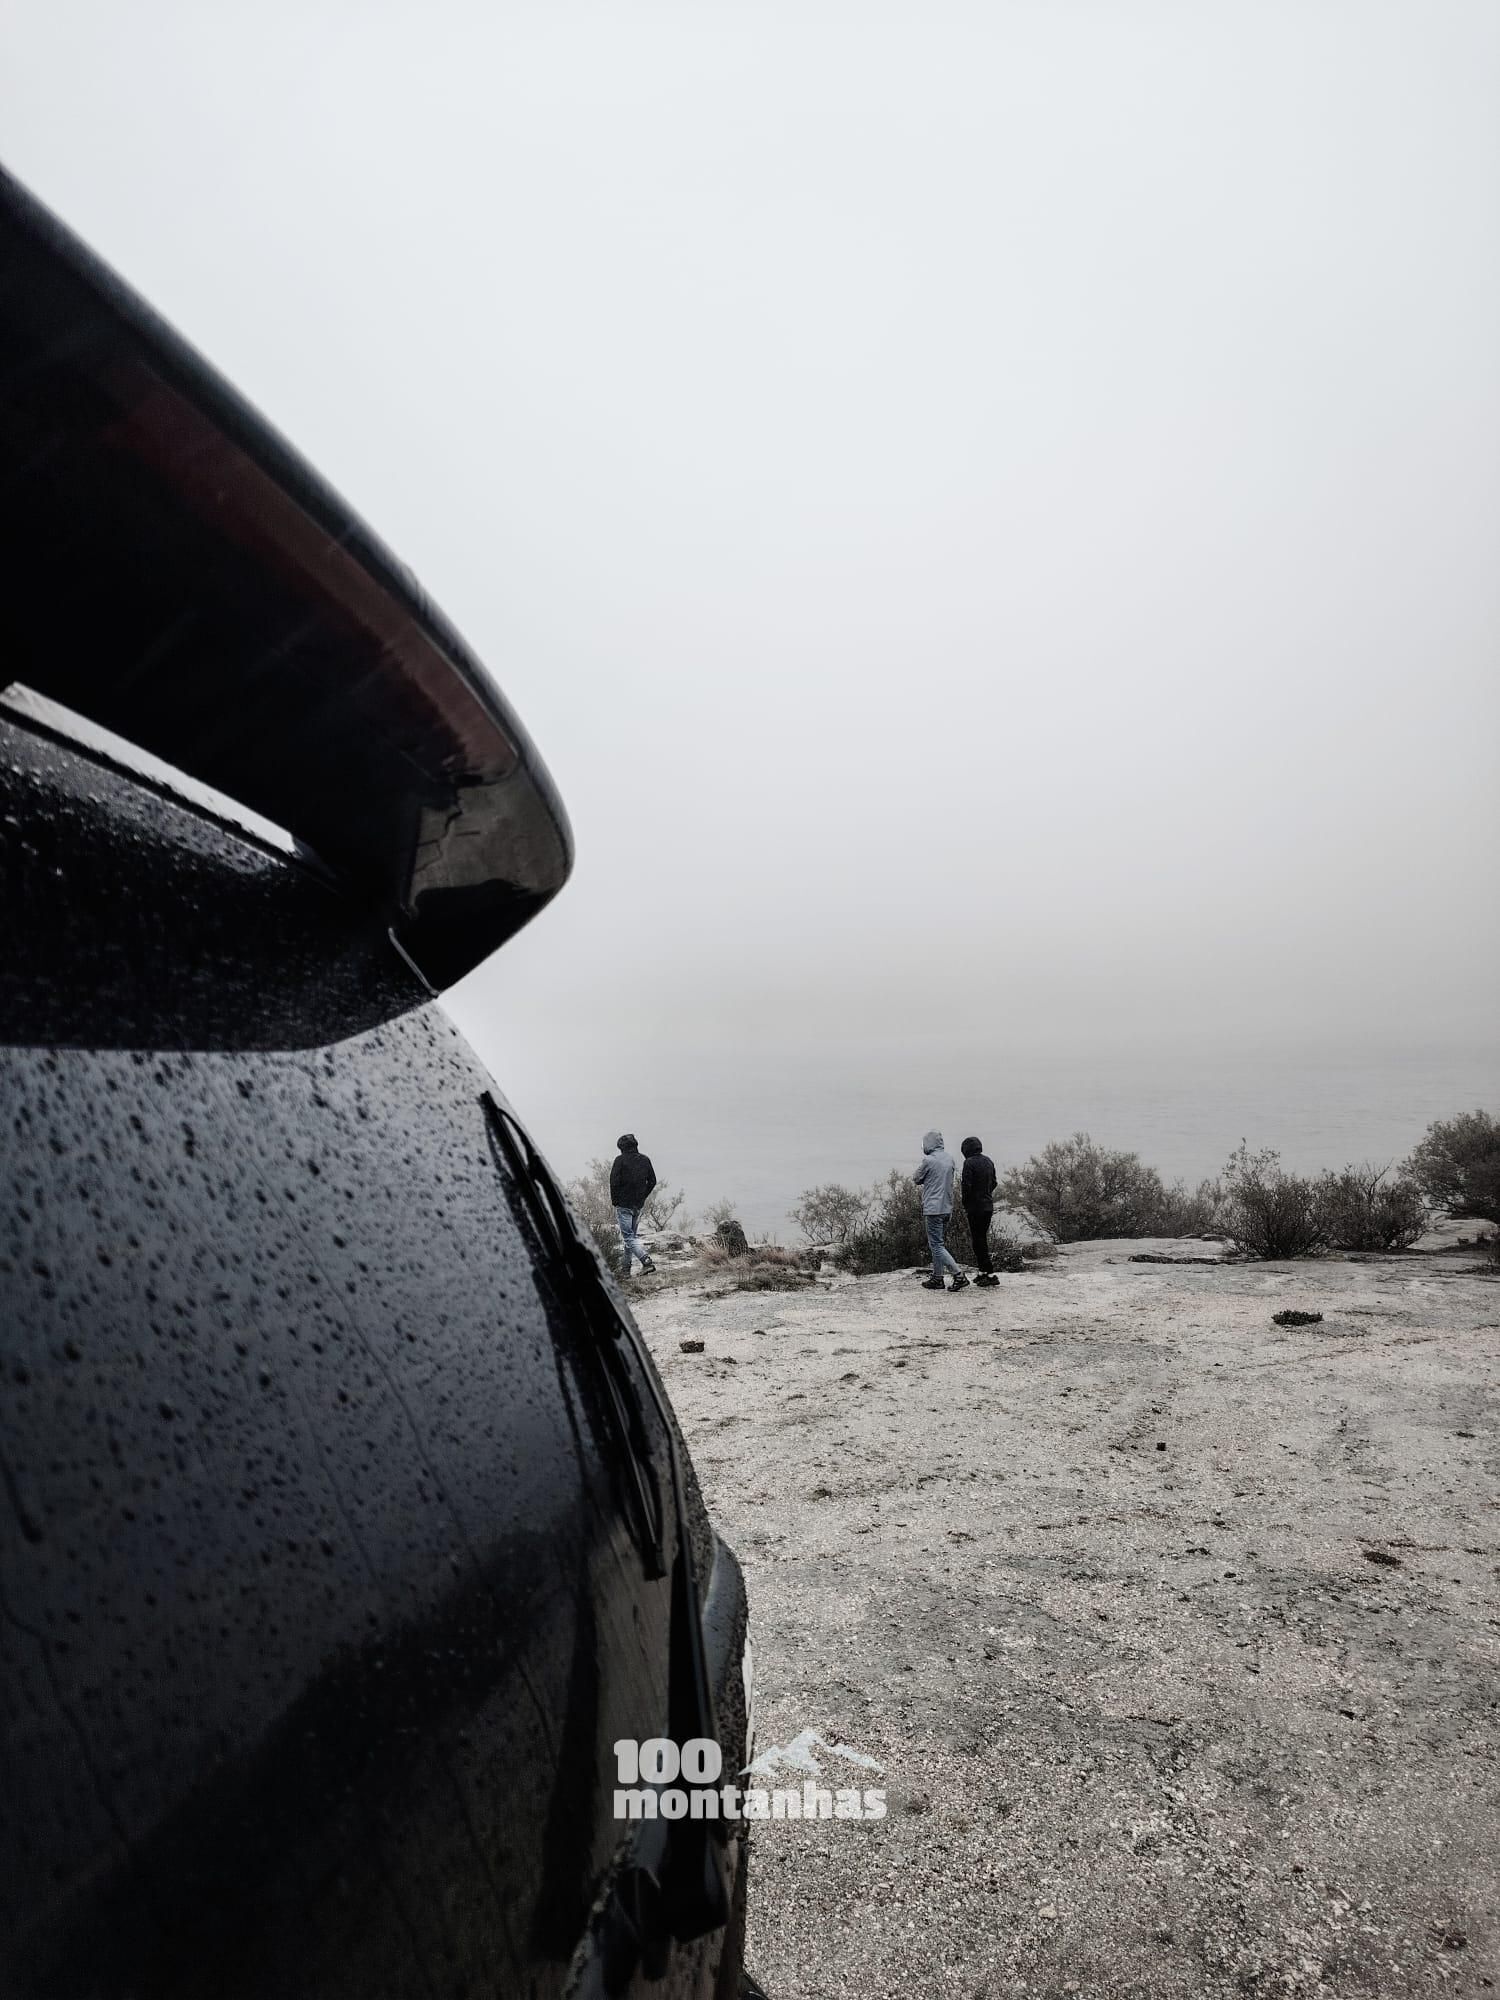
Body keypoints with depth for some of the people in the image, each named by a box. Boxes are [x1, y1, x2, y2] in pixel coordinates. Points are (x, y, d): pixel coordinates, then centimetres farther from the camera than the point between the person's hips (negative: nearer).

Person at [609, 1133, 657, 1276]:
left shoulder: (620, 1160, -9)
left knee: (628, 1236, -5)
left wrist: (615, 1203, -4)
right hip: (638, 1205, 6)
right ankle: (626, 1269, 19)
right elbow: (652, 1181, 11)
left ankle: (646, 1261, -22)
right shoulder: (645, 1160, 8)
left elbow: (614, 1182, -14)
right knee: (630, 1234, 16)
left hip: (624, 1204, -6)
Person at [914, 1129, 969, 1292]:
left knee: (937, 1245, -3)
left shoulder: (928, 1160, -15)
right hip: (947, 1207, 8)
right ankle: (937, 1278, 20)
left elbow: (916, 1179, -3)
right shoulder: (950, 1158, 7)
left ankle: (959, 1275, -11)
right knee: (936, 1243, 18)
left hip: (933, 1208, -8)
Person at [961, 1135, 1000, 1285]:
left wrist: (965, 1204, -4)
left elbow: (967, 1186, -17)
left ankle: (990, 1274, -6)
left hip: (975, 1207, -8)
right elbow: (993, 1183, 16)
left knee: (978, 1240, -2)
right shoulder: (988, 1161, 10)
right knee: (982, 1238, 17)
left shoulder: (969, 1162, -14)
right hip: (988, 1205, 8)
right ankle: (983, 1271, 21)